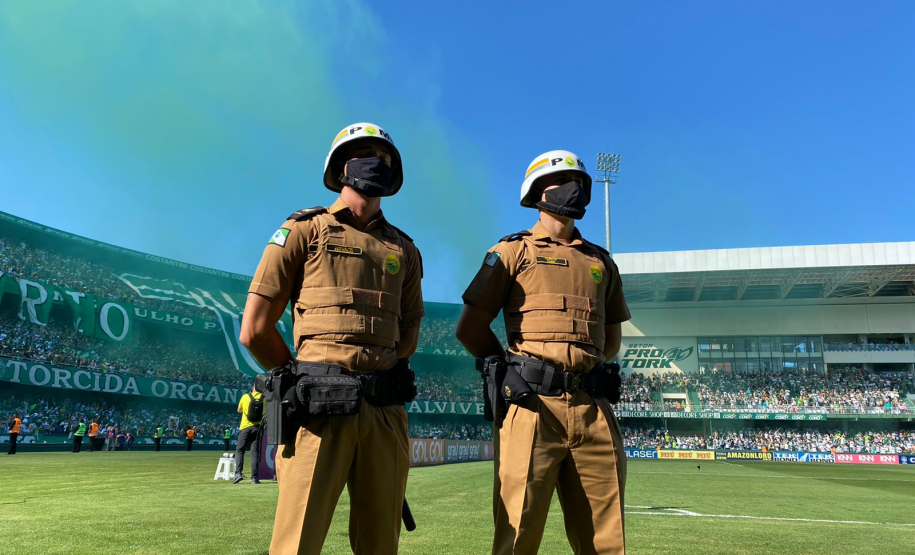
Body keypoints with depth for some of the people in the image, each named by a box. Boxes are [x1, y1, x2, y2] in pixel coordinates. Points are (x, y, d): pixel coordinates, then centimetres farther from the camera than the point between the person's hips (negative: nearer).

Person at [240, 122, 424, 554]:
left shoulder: (404, 250, 17)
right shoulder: (305, 231, 6)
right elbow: (254, 329, 2)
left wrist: (378, 383, 10)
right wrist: (303, 380, 9)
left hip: (386, 411, 4)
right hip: (319, 410, -4)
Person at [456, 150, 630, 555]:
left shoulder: (601, 261, 21)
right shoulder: (513, 251, 9)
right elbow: (470, 330, 5)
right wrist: (516, 369, 9)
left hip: (593, 407, 4)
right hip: (531, 405, -4)